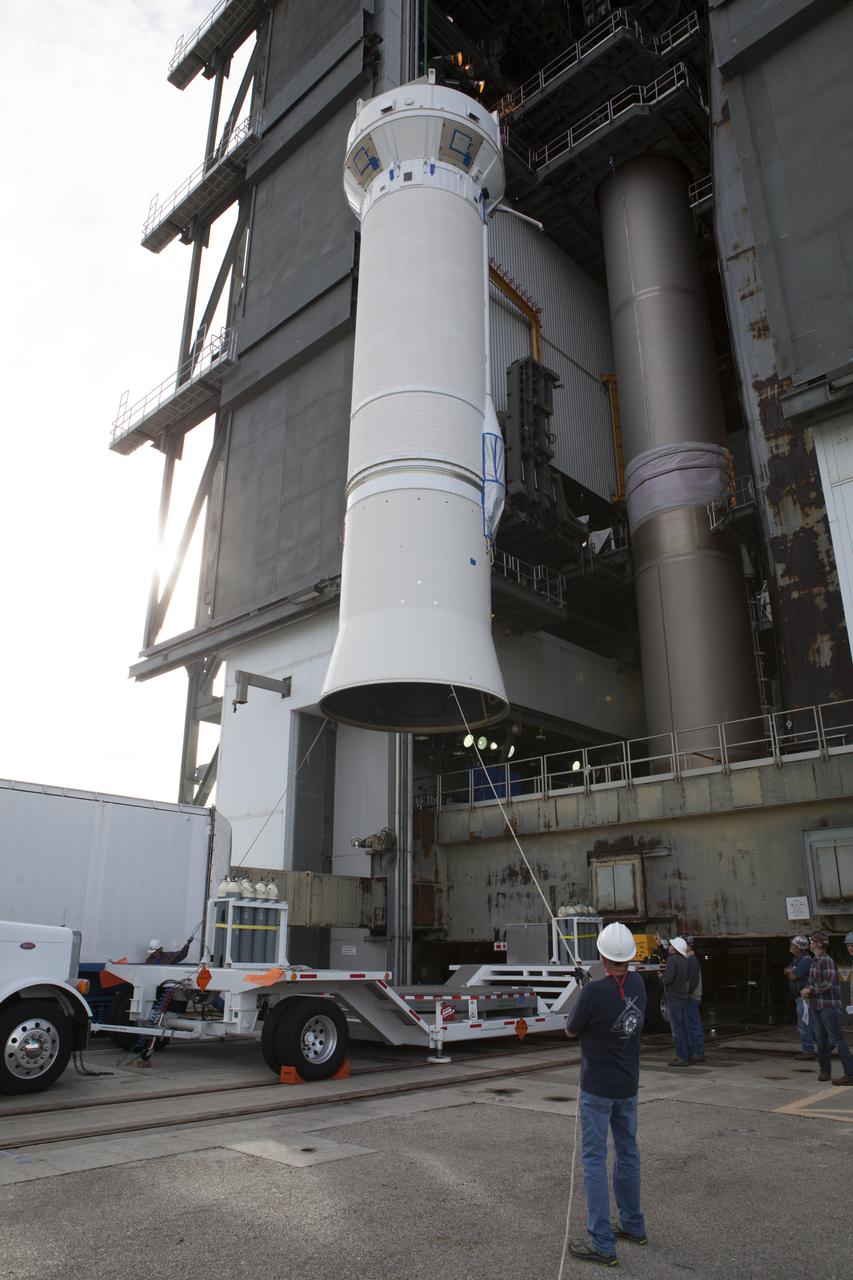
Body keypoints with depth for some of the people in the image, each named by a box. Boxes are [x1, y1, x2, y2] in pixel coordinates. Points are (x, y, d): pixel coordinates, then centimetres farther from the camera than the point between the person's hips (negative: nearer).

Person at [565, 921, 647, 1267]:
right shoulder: (638, 984, -5)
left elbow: (571, 1031, -9)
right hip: (628, 1086, 7)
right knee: (627, 1152, 20)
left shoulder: (594, 992, -25)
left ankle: (602, 1244, 4)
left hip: (598, 1089, -7)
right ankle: (633, 1225, 34)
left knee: (594, 1159, 1)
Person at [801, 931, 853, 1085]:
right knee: (821, 1039, 12)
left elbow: (828, 983, -20)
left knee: (837, 1038, -9)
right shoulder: (814, 961, 14)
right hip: (816, 1006, 9)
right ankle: (825, 1071, 21)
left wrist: (810, 990, -13)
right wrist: (806, 991, 2)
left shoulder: (827, 960, -13)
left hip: (829, 1005, -9)